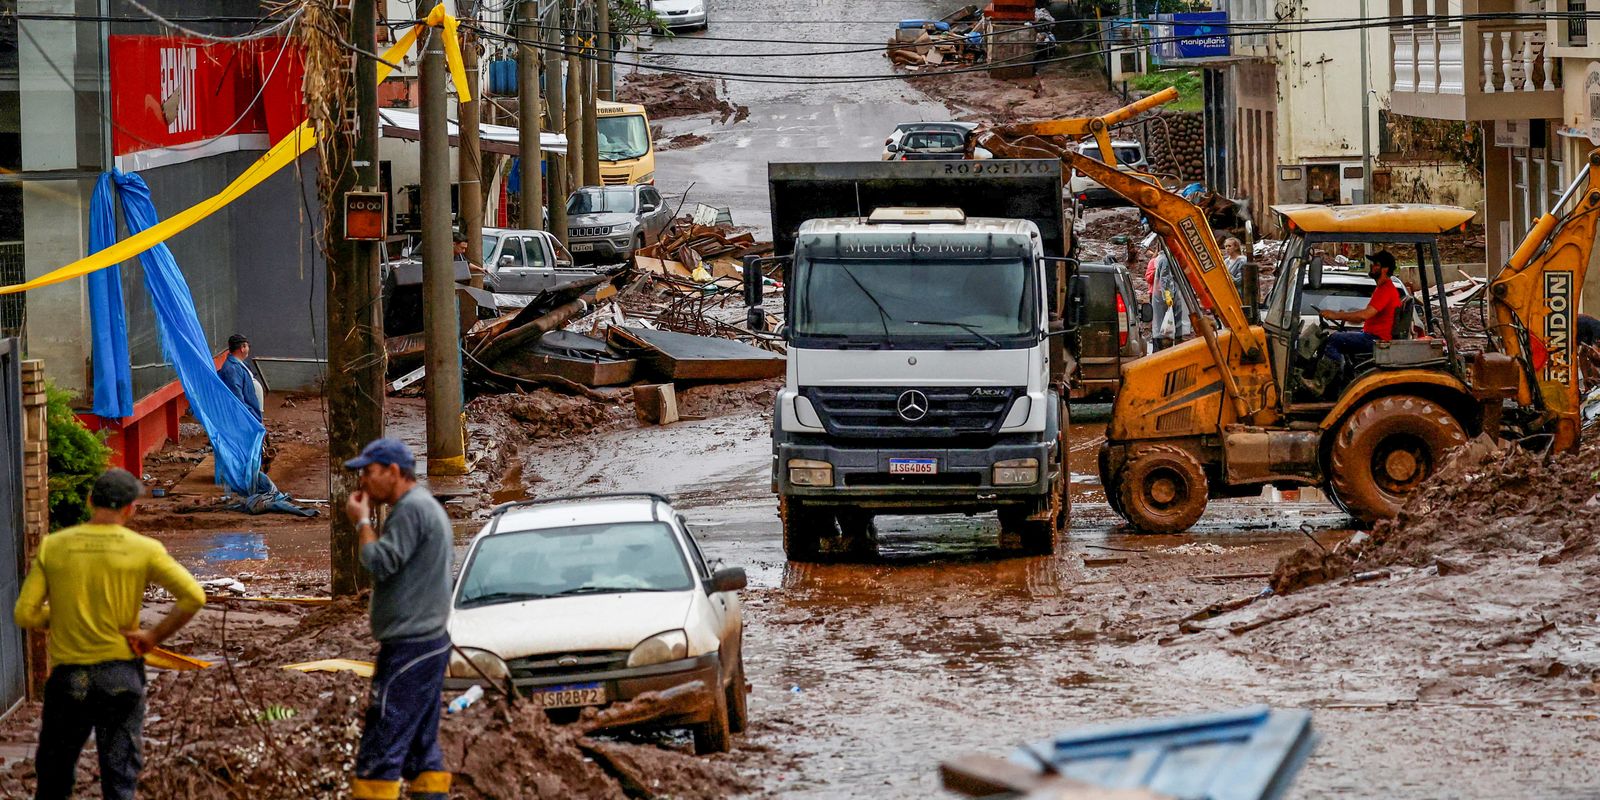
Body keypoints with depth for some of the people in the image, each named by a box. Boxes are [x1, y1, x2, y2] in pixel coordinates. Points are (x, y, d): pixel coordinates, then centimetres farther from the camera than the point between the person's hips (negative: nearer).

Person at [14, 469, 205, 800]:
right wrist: (155, 636, -4)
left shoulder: (52, 546, -3)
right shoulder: (144, 550, -6)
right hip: (121, 677, -1)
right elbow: (194, 597, -12)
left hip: (67, 677, 1)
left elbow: (25, 614, -5)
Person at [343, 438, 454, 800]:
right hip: (430, 644, 11)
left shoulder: (411, 509, -13)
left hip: (409, 647, -11)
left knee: (380, 747, -12)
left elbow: (380, 563, -19)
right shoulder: (428, 506, 19)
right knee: (422, 747, 9)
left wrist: (362, 522, -7)